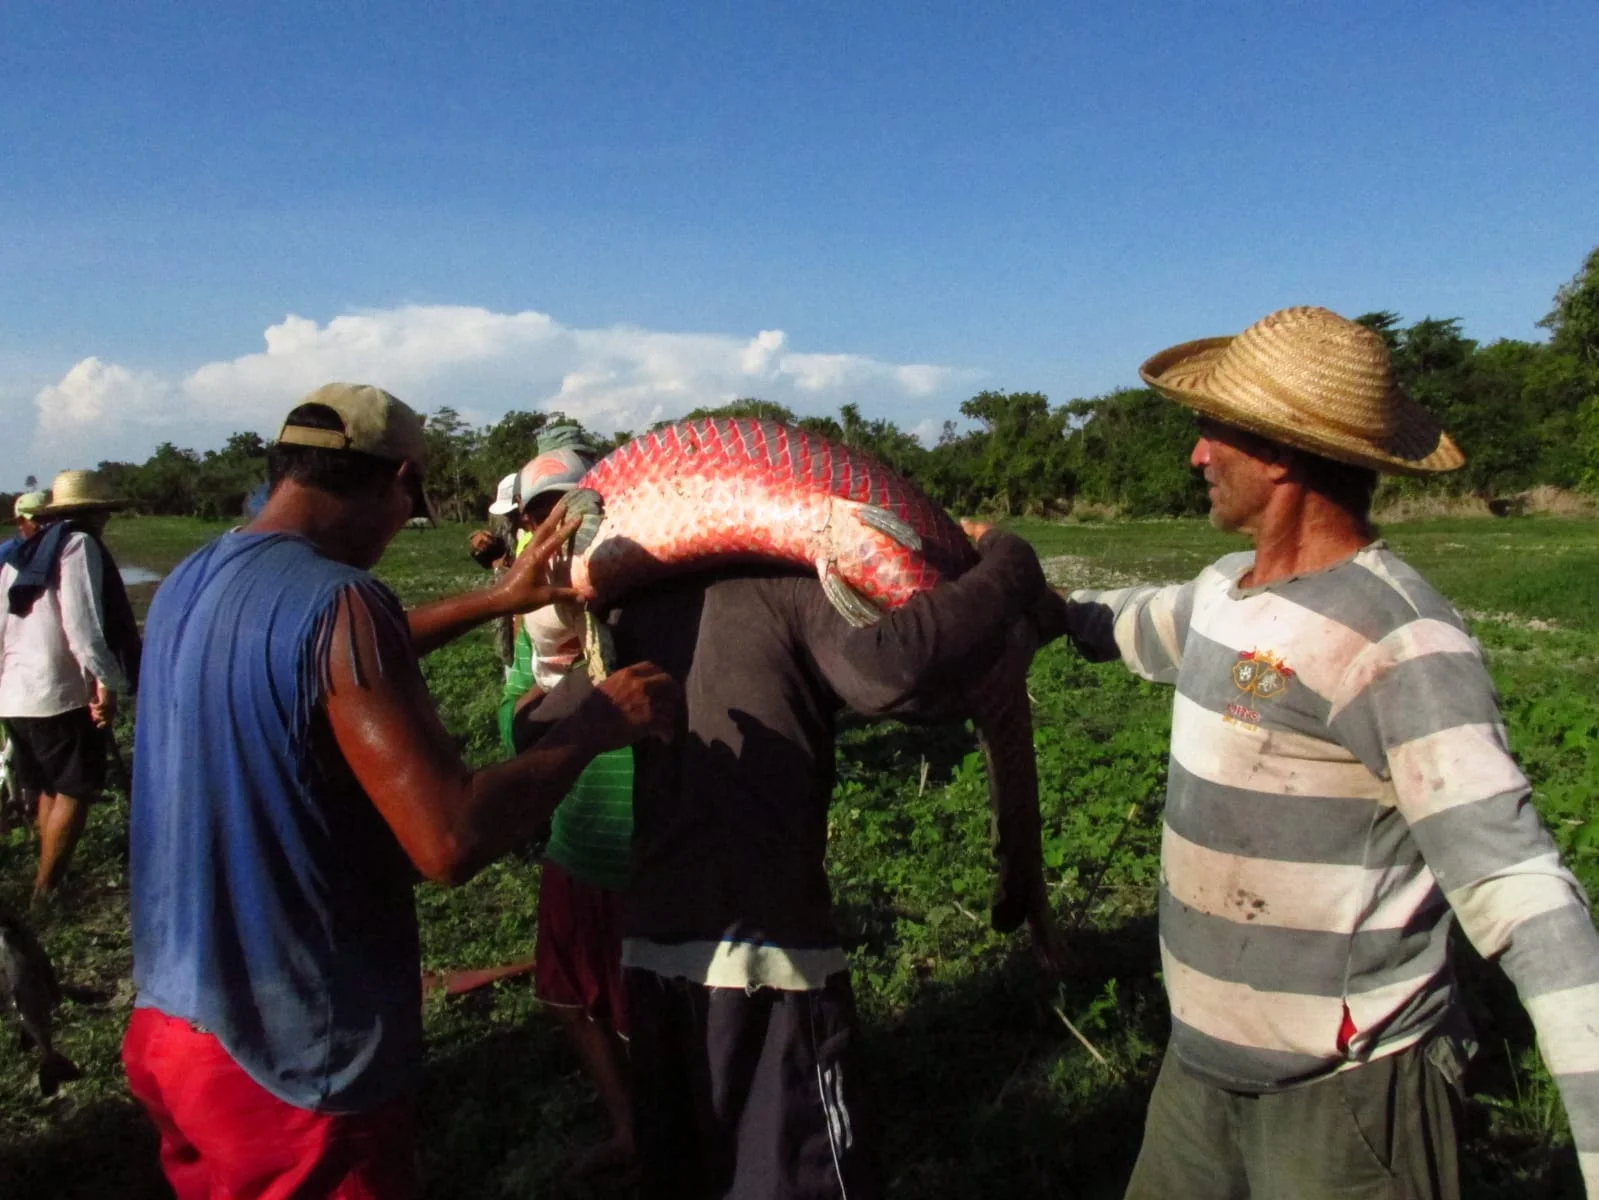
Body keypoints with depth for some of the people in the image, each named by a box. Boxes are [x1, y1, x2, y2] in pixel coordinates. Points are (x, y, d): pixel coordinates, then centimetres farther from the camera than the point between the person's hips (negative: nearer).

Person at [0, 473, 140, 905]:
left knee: (51, 790, 17)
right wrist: (106, 680, -19)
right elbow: (81, 622, -18)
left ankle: (50, 882, 22)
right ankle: (45, 891, 0)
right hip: (61, 693, -8)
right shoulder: (79, 545, -7)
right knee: (75, 791, 0)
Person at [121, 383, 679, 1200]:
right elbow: (450, 841, -29)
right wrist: (593, 727, -15)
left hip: (169, 1019, 8)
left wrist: (496, 601, 22)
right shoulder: (337, 601, -24)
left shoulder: (190, 584, 2)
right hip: (295, 1064, -8)